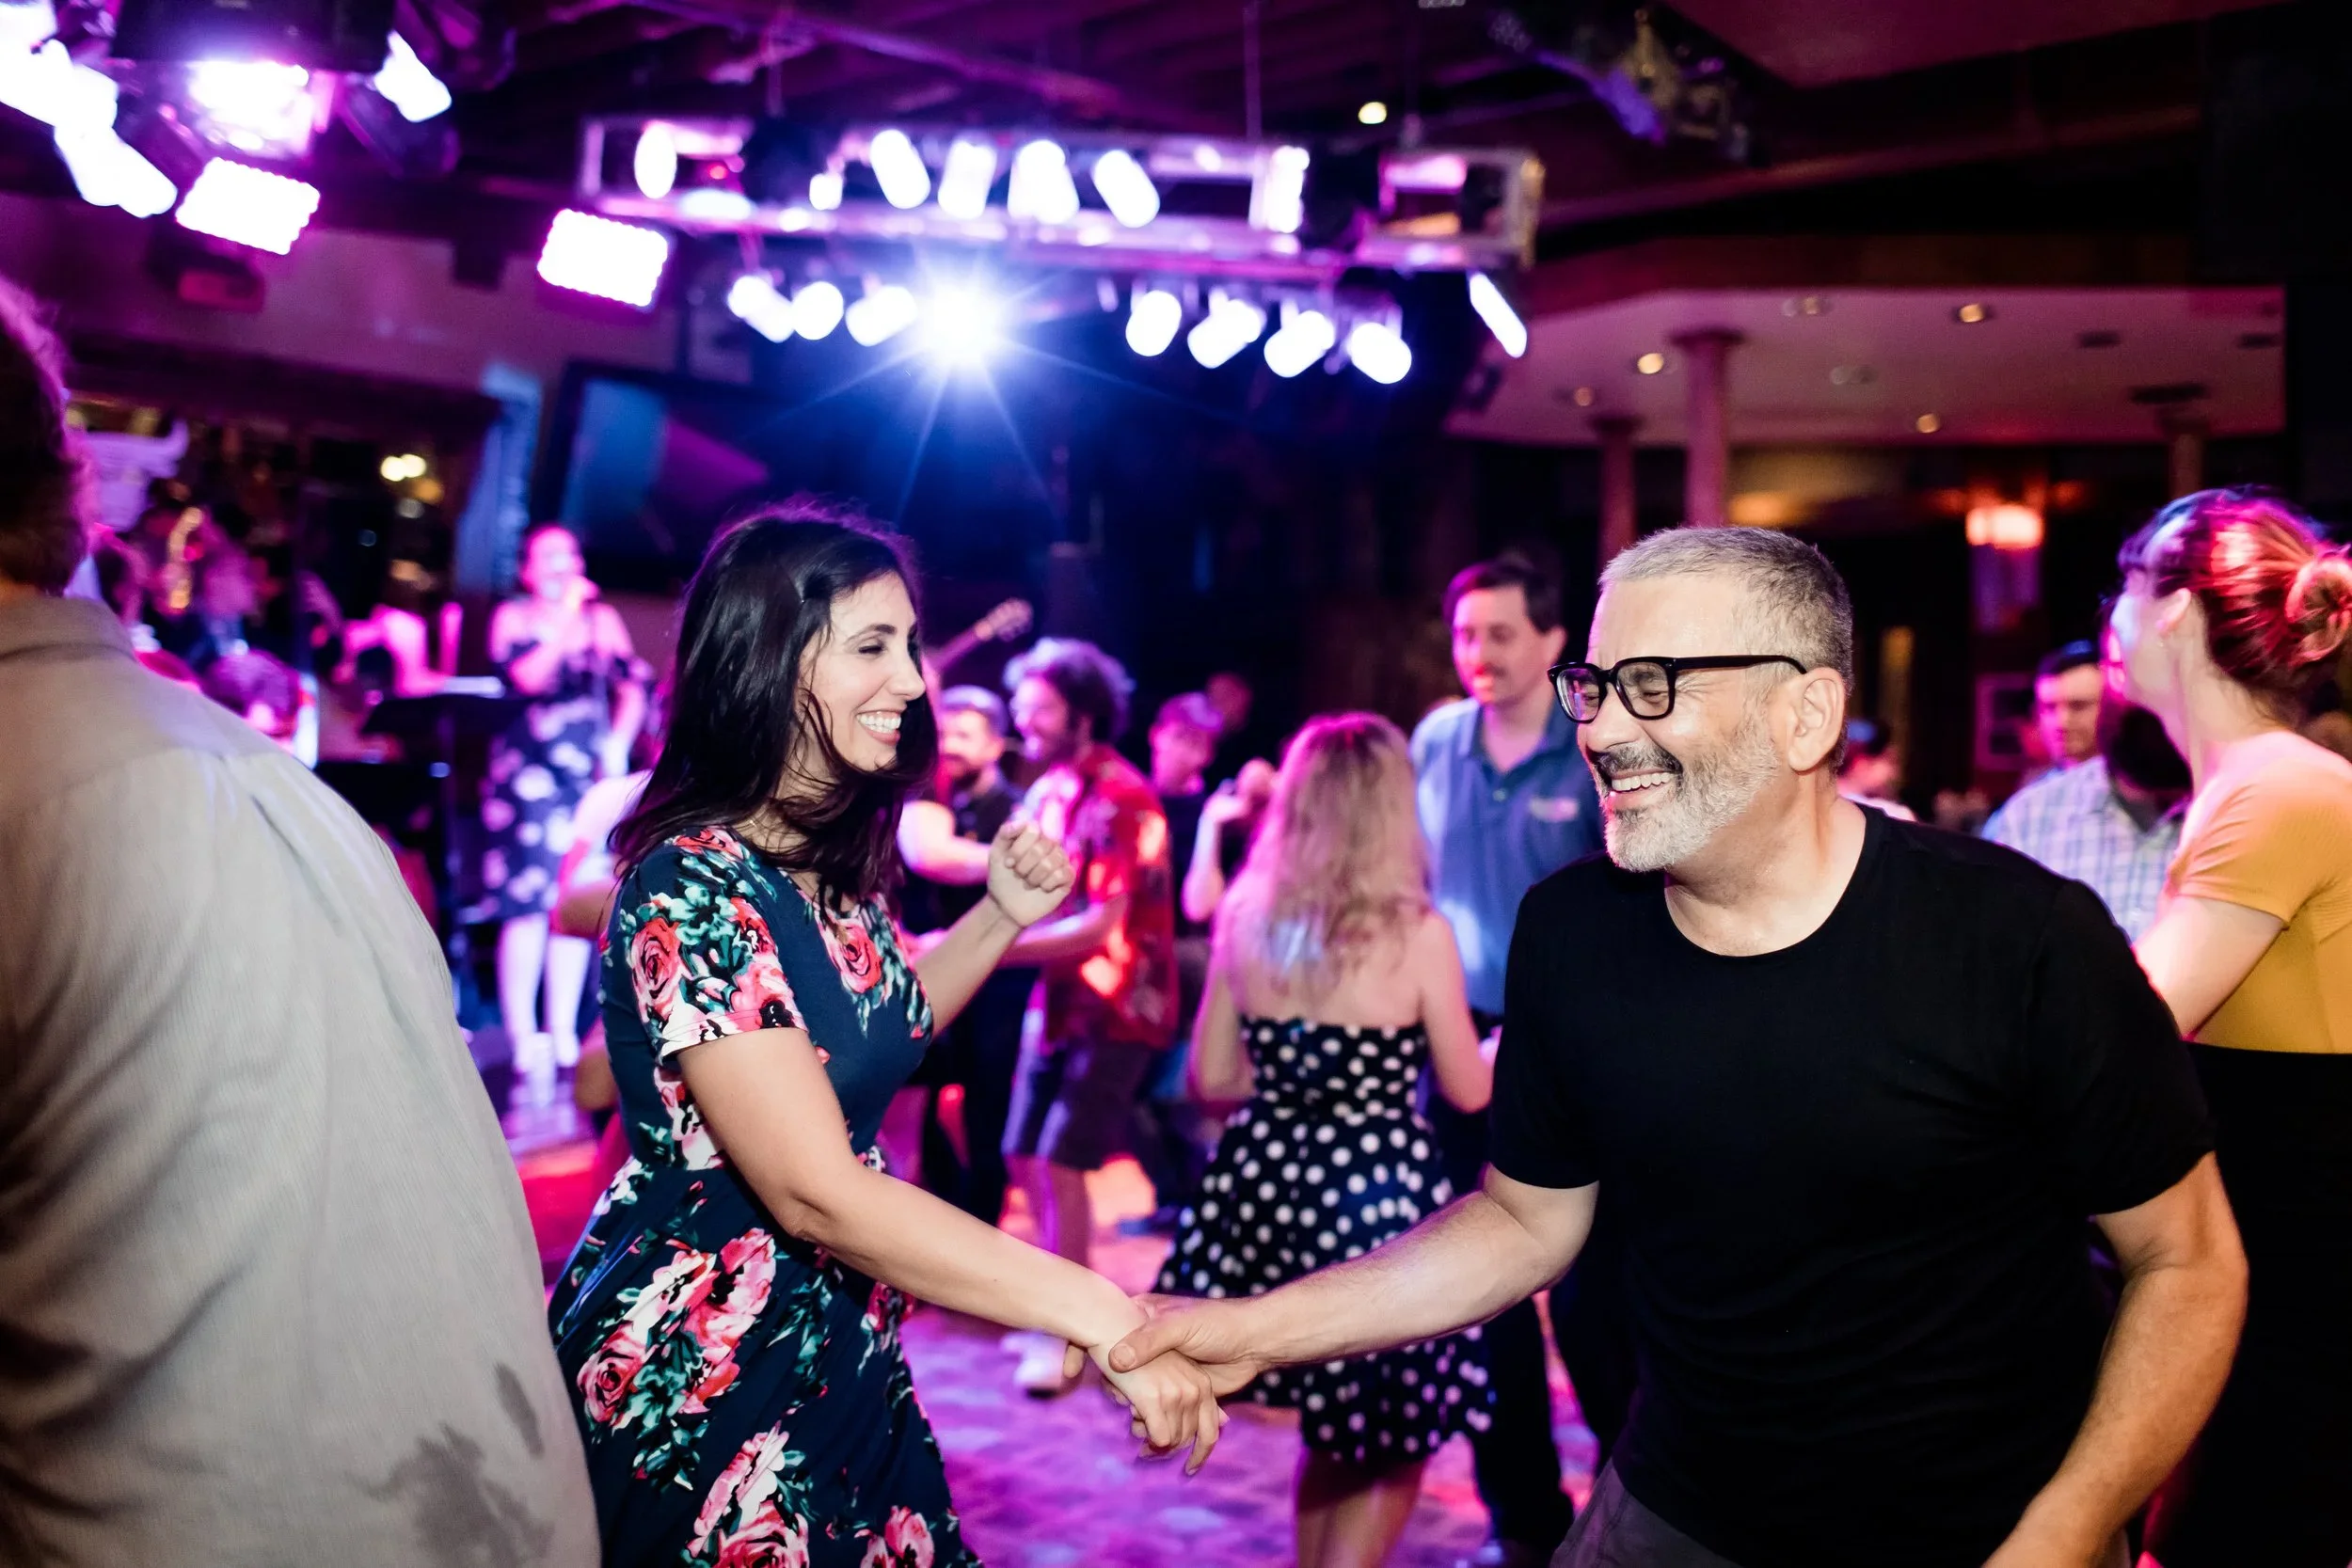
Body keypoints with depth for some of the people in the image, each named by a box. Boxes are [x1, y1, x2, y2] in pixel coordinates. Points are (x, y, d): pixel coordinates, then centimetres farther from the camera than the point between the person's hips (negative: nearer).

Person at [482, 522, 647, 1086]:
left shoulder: (603, 618, 14)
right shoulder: (513, 617, 6)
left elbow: (632, 685, 12)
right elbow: (527, 677, -10)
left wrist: (619, 741, -2)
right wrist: (565, 619, -12)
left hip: (589, 771, 3)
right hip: (529, 770, -3)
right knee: (529, 901, -10)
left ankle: (563, 1035, 8)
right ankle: (522, 1039, -7)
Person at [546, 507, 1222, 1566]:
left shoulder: (836, 864, 2)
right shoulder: (692, 891, -24)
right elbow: (816, 1193, -29)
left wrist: (1003, 913, 3)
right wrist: (1108, 1318, -31)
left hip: (841, 1355, 8)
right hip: (692, 1374, -8)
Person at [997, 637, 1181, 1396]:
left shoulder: (1122, 800, -20)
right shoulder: (1047, 789, 5)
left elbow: (1099, 927, -25)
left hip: (1118, 1009, -8)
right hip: (1059, 999, 8)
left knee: (1060, 1162, -11)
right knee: (1025, 1157, 10)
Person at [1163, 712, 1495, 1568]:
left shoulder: (1245, 914, -2)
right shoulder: (1419, 933, -12)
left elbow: (1212, 1078, 5)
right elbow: (1470, 1092, -1)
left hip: (1267, 1188, 5)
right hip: (1379, 1199, -5)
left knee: (1331, 1433, 24)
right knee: (1389, 1449, 14)